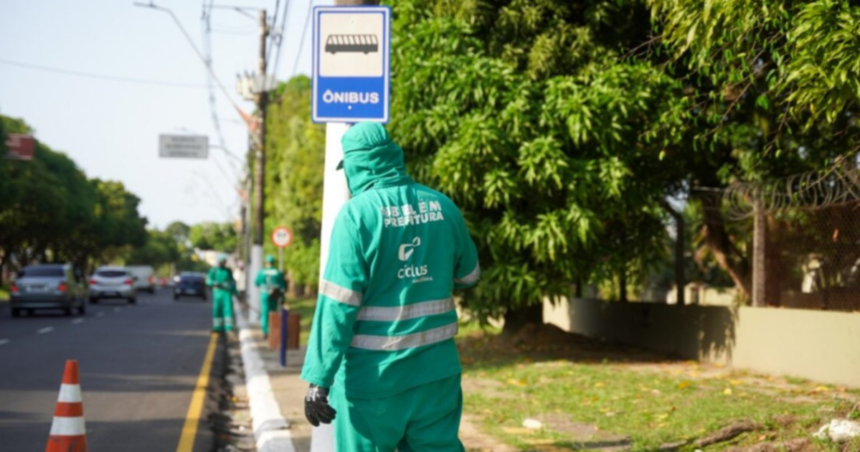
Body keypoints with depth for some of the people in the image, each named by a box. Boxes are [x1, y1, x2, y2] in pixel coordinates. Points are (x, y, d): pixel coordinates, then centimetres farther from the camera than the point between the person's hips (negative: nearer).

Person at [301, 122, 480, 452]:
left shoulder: (357, 213, -13)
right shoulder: (443, 207, 2)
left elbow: (338, 304, -18)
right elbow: (468, 276, 17)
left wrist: (318, 378, -16)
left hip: (372, 375, -4)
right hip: (436, 370, 4)